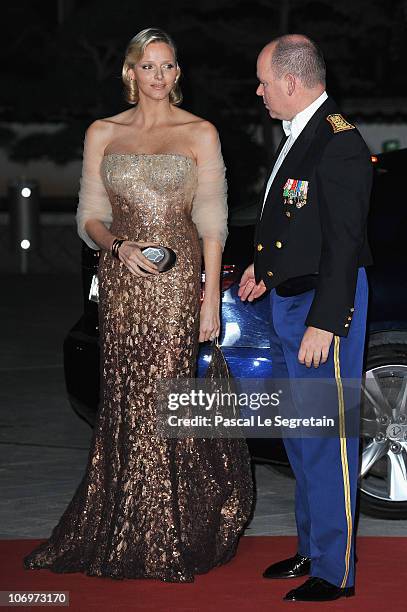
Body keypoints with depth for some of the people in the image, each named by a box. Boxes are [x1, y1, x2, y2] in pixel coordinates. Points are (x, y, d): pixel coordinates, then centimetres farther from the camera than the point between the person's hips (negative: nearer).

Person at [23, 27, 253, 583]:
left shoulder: (200, 134, 2)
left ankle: (168, 540, 4)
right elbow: (91, 217, 10)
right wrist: (119, 246, -12)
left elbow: (211, 223, 0)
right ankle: (120, 533, 11)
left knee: (165, 394, -5)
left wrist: (212, 299, -6)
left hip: (179, 276, -3)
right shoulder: (103, 134, 10)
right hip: (121, 279, 3)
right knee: (126, 399, 2)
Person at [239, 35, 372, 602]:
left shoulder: (340, 144, -20)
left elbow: (343, 242, -23)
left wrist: (324, 323, -24)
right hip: (288, 299, 10)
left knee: (328, 439, -2)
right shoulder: (299, 132, 10)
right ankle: (312, 548, 32)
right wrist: (266, 265, 17)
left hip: (326, 305, -10)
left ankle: (335, 571, 7)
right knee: (300, 435, 18)